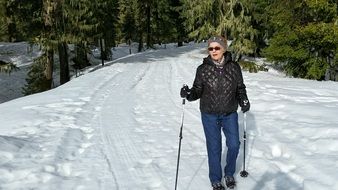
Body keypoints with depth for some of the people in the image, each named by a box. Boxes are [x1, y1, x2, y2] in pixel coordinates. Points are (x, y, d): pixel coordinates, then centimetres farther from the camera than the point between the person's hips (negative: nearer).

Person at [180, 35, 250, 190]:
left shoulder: (234, 67, -4)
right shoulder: (203, 69, -7)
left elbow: (240, 88, 7)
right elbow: (198, 90, -4)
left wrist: (244, 100, -10)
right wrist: (188, 94, -25)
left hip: (230, 114, 2)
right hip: (210, 115, -2)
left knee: (234, 145, 8)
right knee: (214, 148, 5)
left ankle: (229, 174, 35)